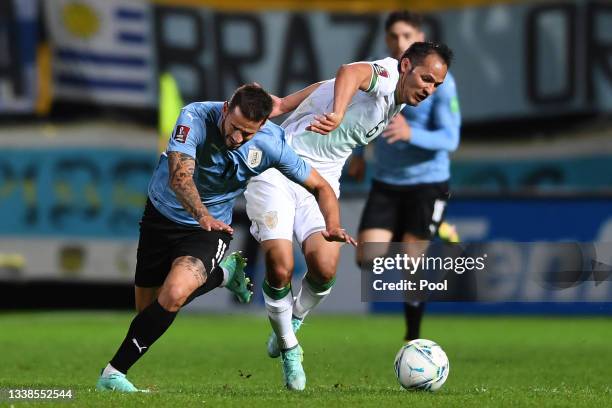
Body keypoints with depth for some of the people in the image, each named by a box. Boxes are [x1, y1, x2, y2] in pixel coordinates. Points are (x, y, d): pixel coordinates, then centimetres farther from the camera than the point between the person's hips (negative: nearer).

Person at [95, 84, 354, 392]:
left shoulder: (271, 144, -19)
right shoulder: (195, 117, -27)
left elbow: (319, 186, -6)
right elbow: (180, 176, -41)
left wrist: (333, 226, -25)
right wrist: (202, 215, -59)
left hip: (211, 228, -1)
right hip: (162, 214, 1)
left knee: (173, 296, -26)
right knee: (147, 308, 10)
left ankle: (113, 373, -14)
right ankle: (222, 273, 34)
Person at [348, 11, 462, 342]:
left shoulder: (440, 81, -12)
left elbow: (449, 139, -19)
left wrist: (410, 134, -36)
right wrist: (358, 153, 19)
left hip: (428, 181, -4)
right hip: (386, 183, 4)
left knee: (409, 262, -6)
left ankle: (413, 340, 17)